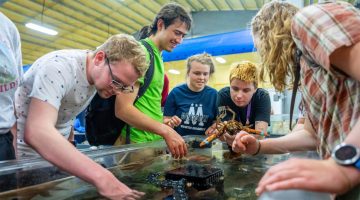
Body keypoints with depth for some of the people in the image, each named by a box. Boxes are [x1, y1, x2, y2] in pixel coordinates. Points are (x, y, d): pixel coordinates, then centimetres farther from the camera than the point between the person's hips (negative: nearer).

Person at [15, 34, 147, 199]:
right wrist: (101, 176, -52)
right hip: (25, 151, -5)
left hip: (57, 151, 6)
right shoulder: (59, 66, -30)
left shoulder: (99, 74, -8)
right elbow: (37, 132, -44)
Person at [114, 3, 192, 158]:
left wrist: (163, 120, 7)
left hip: (154, 142, 9)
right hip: (138, 142, -8)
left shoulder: (157, 57, 12)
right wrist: (165, 131, -26)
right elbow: (122, 109, -22)